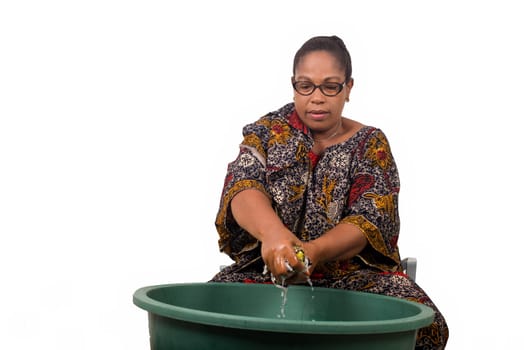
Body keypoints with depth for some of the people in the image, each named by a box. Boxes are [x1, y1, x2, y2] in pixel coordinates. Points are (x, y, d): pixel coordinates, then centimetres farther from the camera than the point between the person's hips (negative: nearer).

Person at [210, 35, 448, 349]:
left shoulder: (371, 145, 5)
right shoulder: (268, 132, 7)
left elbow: (368, 223, -9)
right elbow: (243, 188, -13)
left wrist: (312, 251, -30)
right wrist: (272, 233, -37)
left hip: (351, 273, 0)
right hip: (267, 271, 0)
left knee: (424, 324, -29)